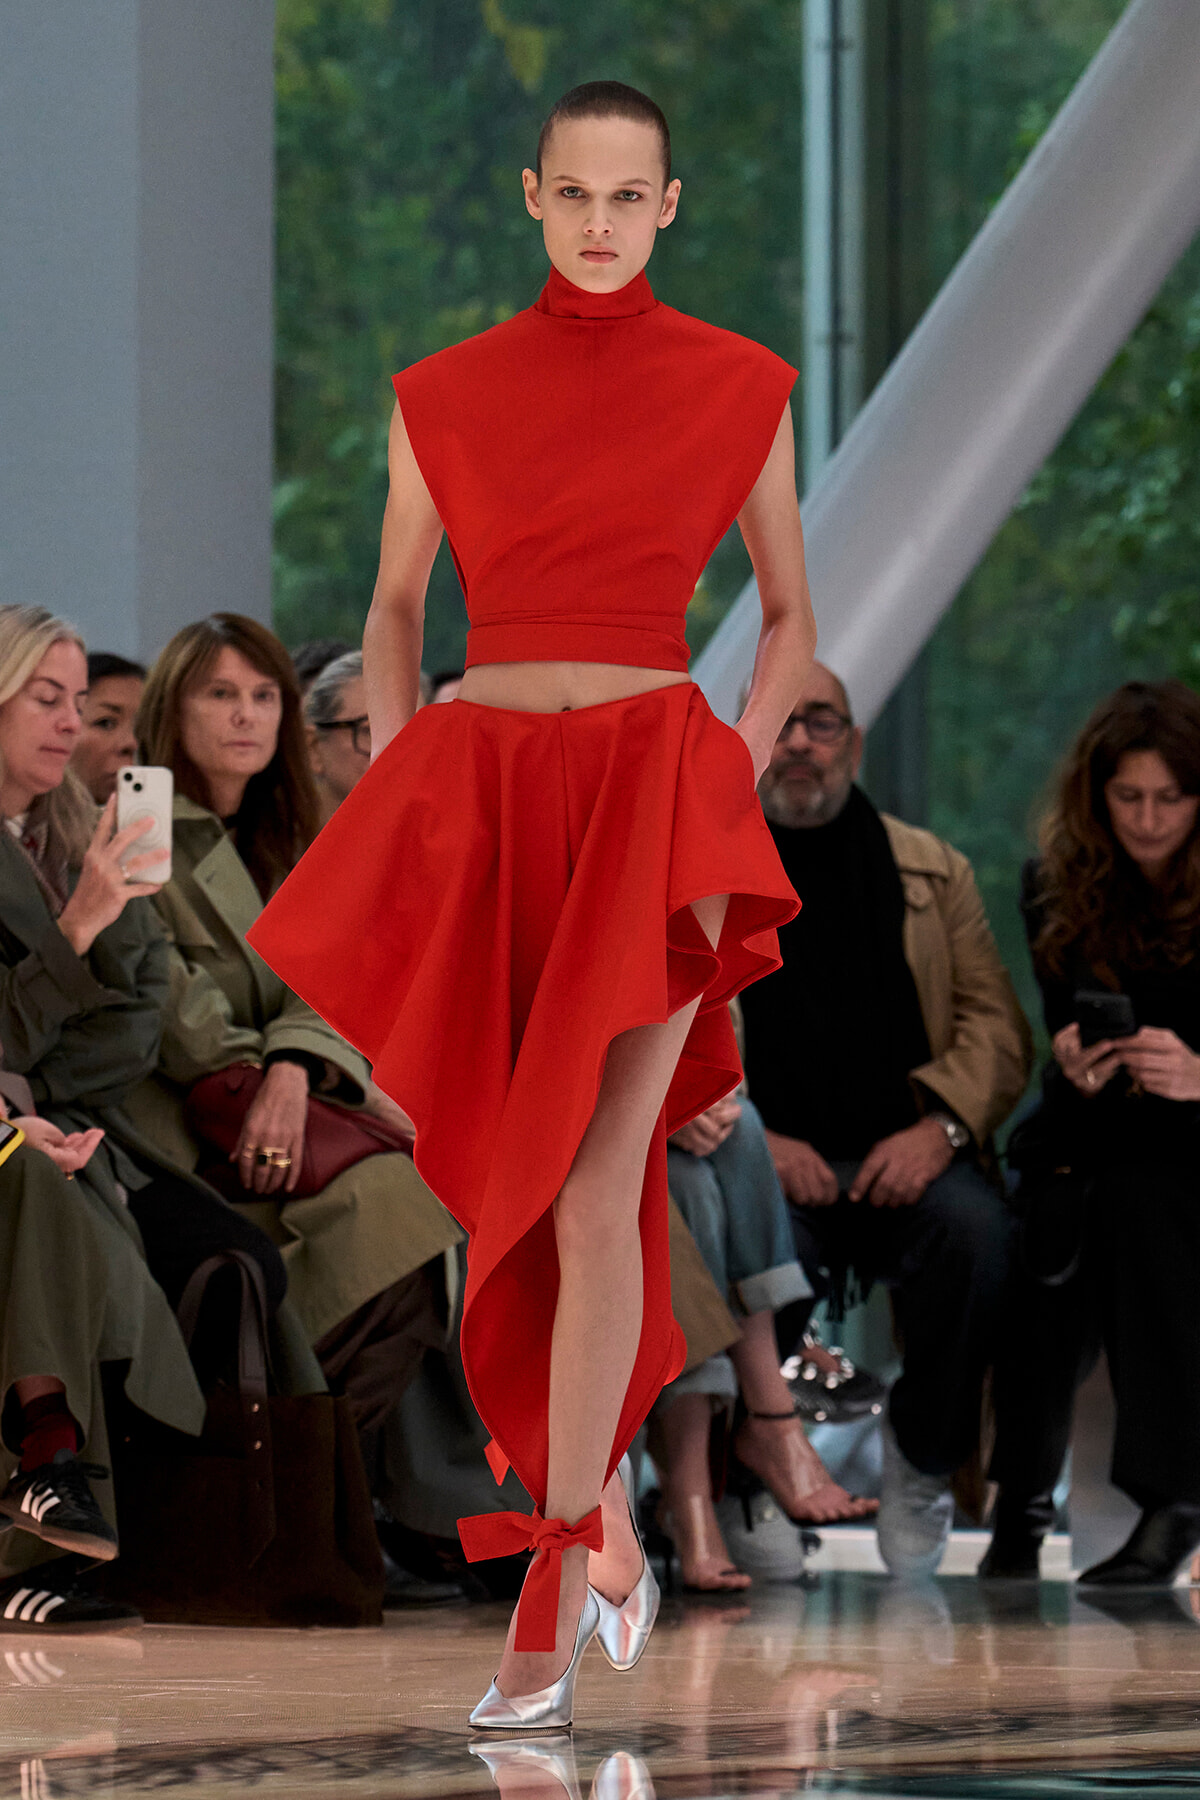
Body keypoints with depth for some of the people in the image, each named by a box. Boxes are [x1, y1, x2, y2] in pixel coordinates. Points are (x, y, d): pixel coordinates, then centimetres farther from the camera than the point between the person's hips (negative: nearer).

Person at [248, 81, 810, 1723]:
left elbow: (792, 615, 12)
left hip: (653, 797, -3)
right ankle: (601, 1512, 26)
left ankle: (553, 1599, -8)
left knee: (589, 1197, -12)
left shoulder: (737, 390, 3)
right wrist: (397, 799, 4)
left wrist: (734, 783, -1)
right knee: (515, 1195, 7)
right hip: (474, 799, 3)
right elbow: (395, 606, 17)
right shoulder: (445, 397, 7)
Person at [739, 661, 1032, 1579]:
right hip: (767, 1159, -2)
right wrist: (752, 1140, -14)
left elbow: (996, 1024, 11)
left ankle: (924, 1461, -8)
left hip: (903, 1154, 2)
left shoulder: (932, 871, 18)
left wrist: (940, 1128, -10)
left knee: (976, 1230, -32)